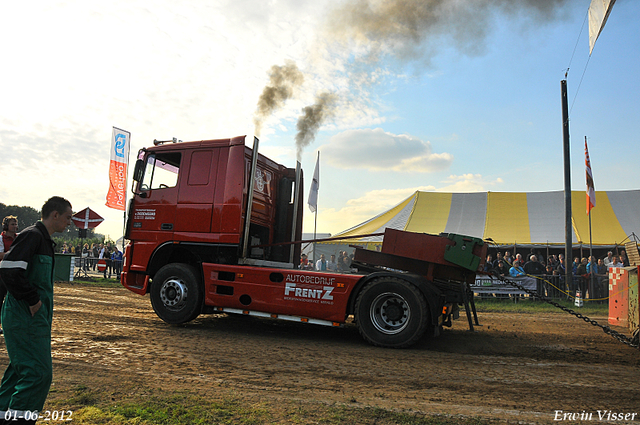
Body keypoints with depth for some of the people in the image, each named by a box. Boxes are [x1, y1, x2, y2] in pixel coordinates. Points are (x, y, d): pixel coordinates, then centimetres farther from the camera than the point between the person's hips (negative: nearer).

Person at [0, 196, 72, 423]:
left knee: (21, 368, 18)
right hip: (26, 317, -10)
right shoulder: (32, 235, -15)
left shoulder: (43, 239, 16)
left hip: (35, 317, 10)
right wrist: (33, 300, -19)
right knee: (38, 372, -7)